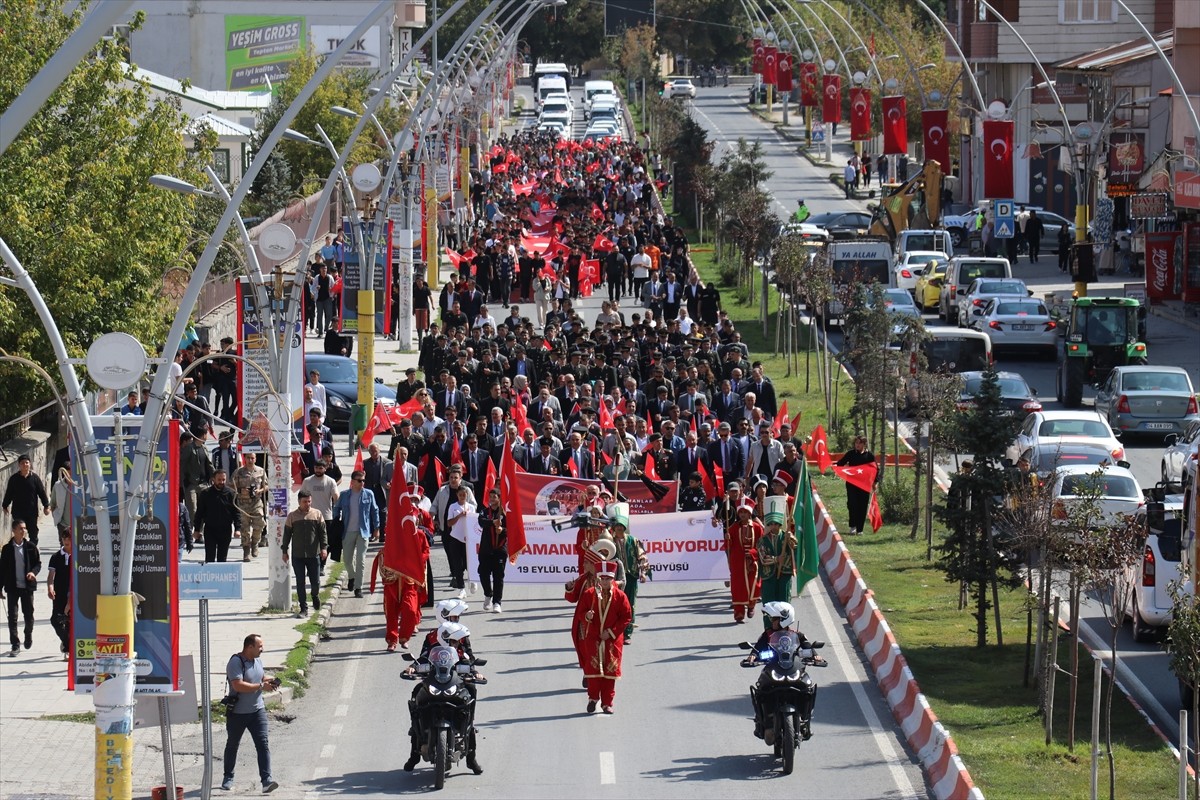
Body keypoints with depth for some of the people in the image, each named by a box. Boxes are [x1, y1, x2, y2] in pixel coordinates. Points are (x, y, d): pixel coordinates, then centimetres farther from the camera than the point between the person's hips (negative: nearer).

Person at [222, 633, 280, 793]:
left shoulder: (257, 660, 7)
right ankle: (228, 779, 29)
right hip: (237, 712, -5)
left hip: (257, 710, 5)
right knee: (232, 745, 13)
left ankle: (266, 780, -18)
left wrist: (269, 681, 2)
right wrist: (261, 686, -23)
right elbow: (238, 685, -29)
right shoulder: (235, 662, -18)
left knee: (263, 744, -10)